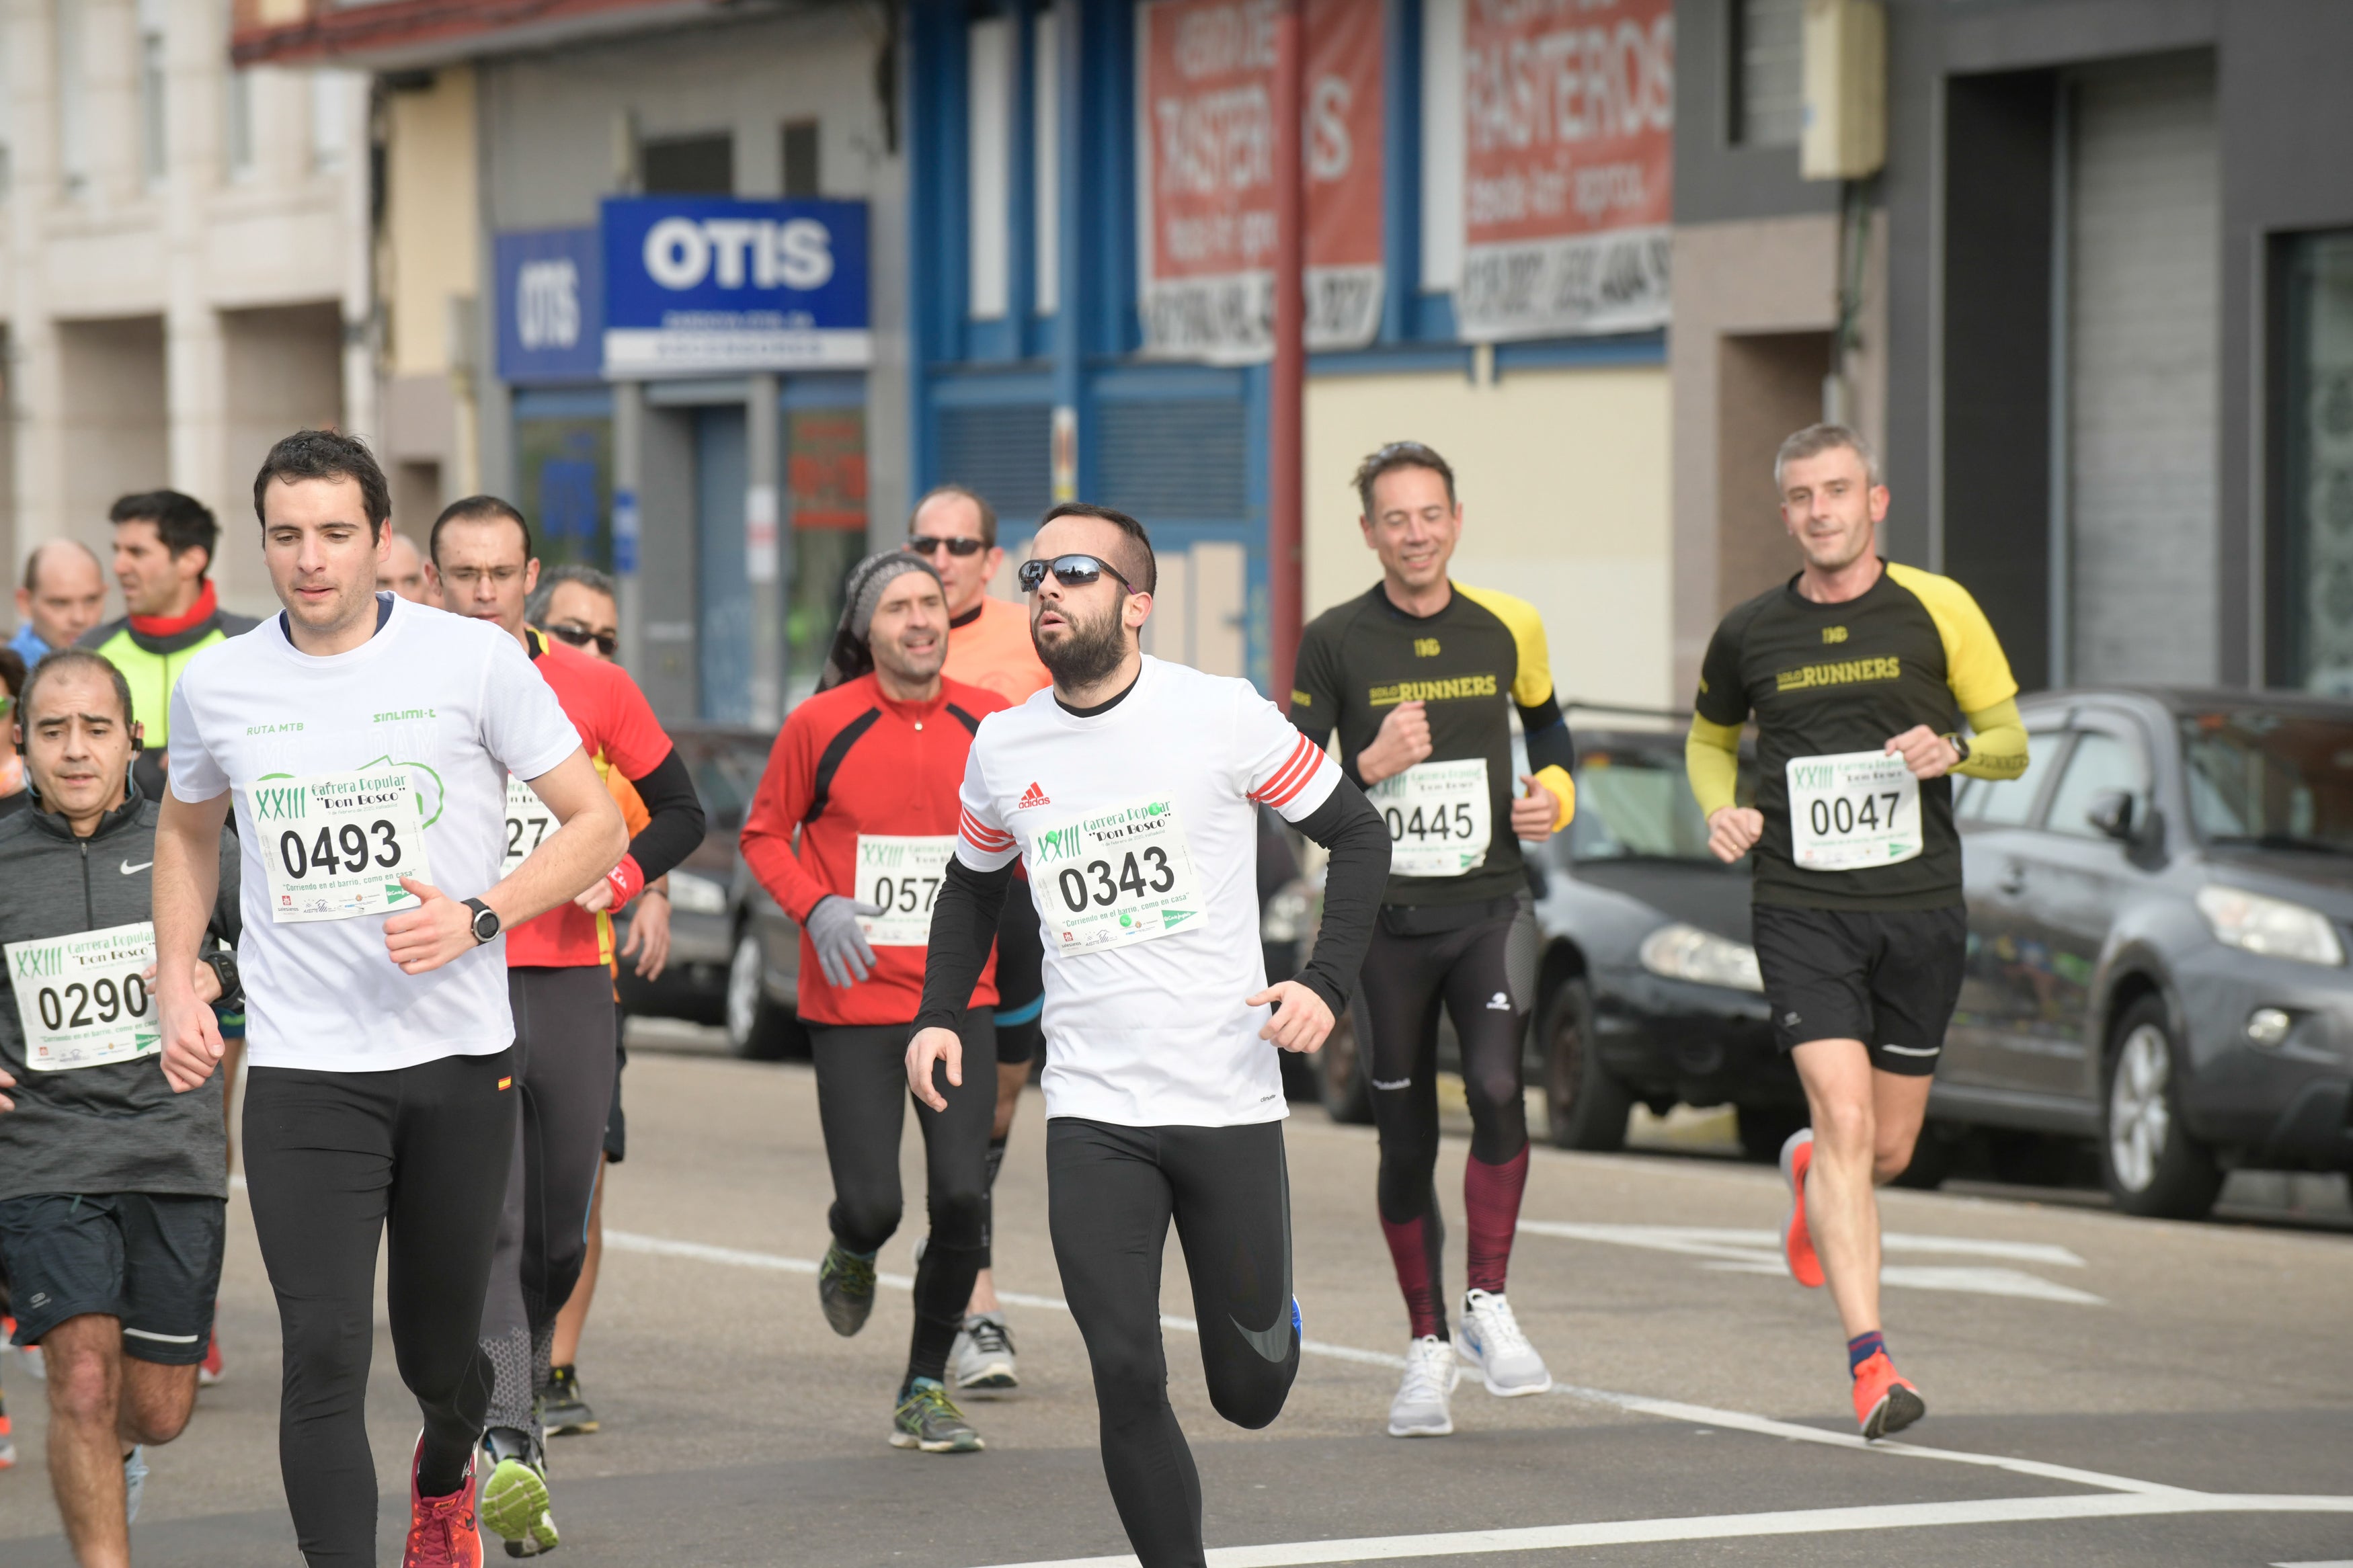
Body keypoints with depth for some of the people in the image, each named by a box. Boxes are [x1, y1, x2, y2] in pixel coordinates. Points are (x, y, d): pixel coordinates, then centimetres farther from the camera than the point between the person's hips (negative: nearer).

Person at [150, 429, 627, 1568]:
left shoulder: (472, 660, -6)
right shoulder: (216, 685, 2)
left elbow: (598, 824, -1)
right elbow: (186, 828, 23)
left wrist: (476, 916, -16)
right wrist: (174, 983, 11)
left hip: (460, 1059, 0)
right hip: (303, 1075, 0)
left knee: (441, 1353, 13)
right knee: (325, 1351, -13)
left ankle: (445, 1475, 48)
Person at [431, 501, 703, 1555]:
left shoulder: (594, 689, 5)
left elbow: (679, 812, 13)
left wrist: (620, 873, -5)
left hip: (572, 983, 3)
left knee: (561, 1229, 10)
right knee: (485, 1217, -16)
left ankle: (520, 1395, 34)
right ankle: (501, 1442, -24)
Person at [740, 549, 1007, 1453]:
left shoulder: (991, 724, 1)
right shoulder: (820, 725, -5)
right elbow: (764, 834, 5)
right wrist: (814, 906, -12)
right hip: (852, 1005, -2)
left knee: (961, 1197, -8)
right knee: (872, 1204, -6)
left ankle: (926, 1389, 11)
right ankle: (852, 1255, 35)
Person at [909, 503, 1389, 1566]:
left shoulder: (1221, 715, -7)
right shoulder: (1002, 748, 5)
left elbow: (1356, 834, 1)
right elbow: (973, 886, 23)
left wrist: (1326, 981, -13)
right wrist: (937, 1015, 9)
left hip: (1231, 1102, -2)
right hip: (1092, 1115, 2)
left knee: (1249, 1394, 7)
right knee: (1126, 1382, -9)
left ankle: (1270, 1322, 42)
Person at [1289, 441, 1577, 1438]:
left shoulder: (1505, 627, 4)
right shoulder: (1335, 642, -1)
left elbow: (1546, 722, 22)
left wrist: (1554, 792, 3)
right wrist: (1372, 766, -17)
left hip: (1490, 906, 0)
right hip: (1386, 916, 0)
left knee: (1497, 1088, -22)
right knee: (1406, 1139, 5)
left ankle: (1490, 1308, -7)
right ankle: (1428, 1346, 18)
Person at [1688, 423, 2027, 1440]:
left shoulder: (1936, 610, 0)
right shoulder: (1749, 633, 4)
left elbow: (2012, 745, 6)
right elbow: (1710, 736, 23)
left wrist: (1953, 749, -16)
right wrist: (1719, 809, 2)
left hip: (1920, 907, 1)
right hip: (1802, 908, -1)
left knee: (1889, 1151, 9)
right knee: (1846, 1119, -17)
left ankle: (1809, 1171, 47)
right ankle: (1869, 1362, -18)